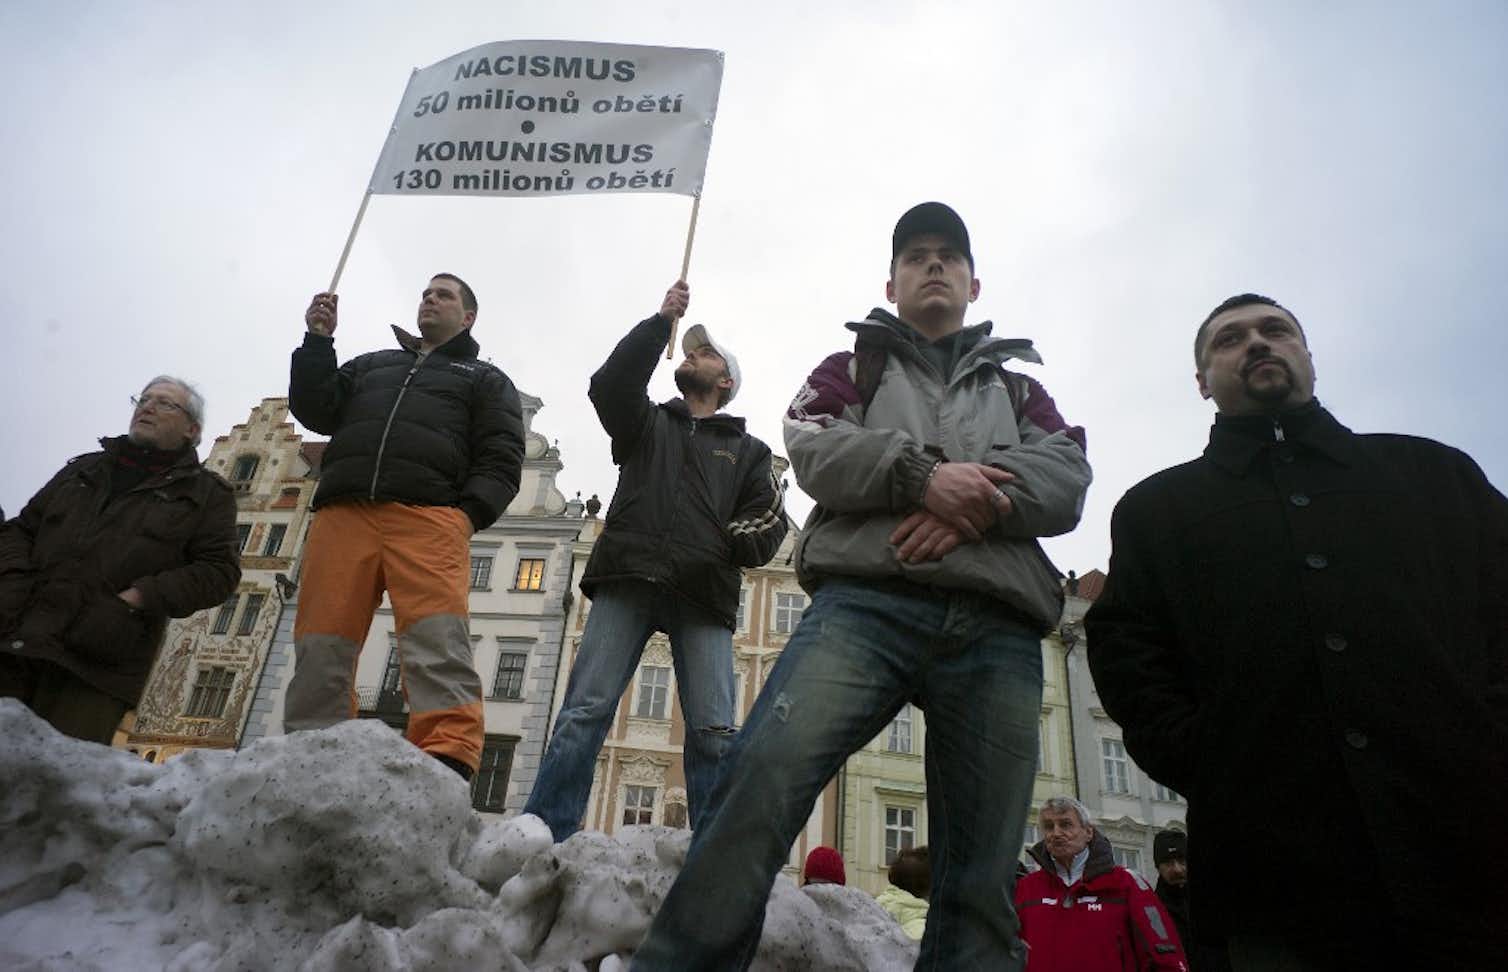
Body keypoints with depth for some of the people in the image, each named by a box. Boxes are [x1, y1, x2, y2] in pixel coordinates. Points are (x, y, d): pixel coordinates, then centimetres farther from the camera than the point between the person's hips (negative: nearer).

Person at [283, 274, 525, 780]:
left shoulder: (486, 379, 22)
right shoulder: (371, 364, 35)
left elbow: (501, 460, 8)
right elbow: (314, 411, 21)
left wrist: (468, 513, -9)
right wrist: (318, 343, 10)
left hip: (427, 515, -4)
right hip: (343, 512, 4)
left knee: (438, 642, -23)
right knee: (320, 649, -7)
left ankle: (448, 769, -34)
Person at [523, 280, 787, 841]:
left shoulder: (747, 451, 24)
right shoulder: (648, 422, 27)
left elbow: (770, 523, 11)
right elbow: (610, 383, 7)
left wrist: (728, 544, -11)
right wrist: (661, 321, 7)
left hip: (704, 593, 0)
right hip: (629, 579, 1)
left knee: (714, 732, -11)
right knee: (585, 710, -11)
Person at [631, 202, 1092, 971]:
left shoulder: (1018, 390, 32)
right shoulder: (853, 368, 26)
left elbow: (1068, 480, 11)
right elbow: (814, 449, 4)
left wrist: (973, 500, -9)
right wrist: (923, 474, -11)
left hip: (999, 628, 3)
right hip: (867, 601, -2)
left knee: (982, 879, 0)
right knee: (764, 779, -27)